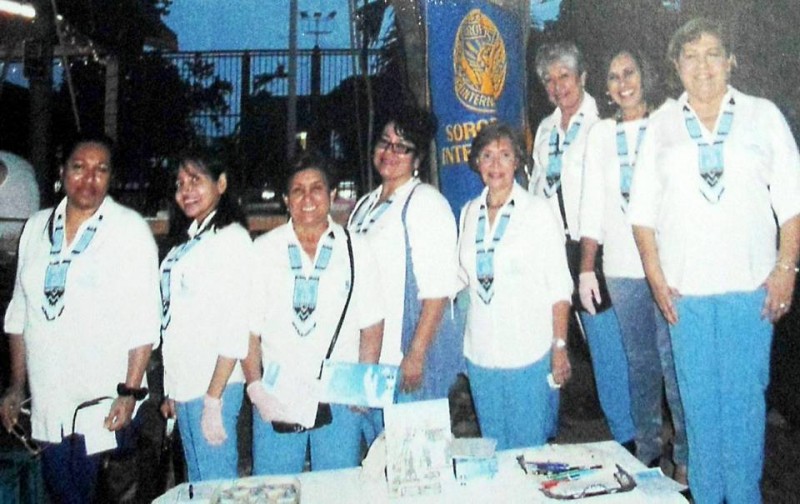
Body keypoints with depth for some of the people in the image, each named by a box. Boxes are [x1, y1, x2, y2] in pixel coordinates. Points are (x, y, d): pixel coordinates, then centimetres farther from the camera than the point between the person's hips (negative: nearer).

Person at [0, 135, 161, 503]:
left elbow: (143, 320, -9)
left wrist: (130, 392, -14)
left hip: (105, 404, -4)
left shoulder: (131, 229, -6)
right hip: (48, 404, 4)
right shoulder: (37, 227, 8)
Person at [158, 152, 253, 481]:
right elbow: (177, 317, 15)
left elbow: (236, 325, -16)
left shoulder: (231, 238, -10)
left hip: (213, 386, -8)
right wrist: (172, 391, 14)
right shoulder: (188, 241, 15)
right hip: (184, 386, 8)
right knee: (197, 483, 17)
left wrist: (213, 399, -18)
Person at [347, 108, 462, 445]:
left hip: (410, 356, -7)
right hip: (369, 355, 7)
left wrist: (416, 354, -21)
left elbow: (438, 288, -15)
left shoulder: (425, 202, -8)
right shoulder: (365, 205, 14)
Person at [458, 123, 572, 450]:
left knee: (529, 446, 4)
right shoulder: (469, 212, 8)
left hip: (529, 352, -4)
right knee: (493, 449, 14)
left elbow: (559, 285, -5)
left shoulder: (537, 211, -4)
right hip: (480, 352, 4)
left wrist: (560, 347, -10)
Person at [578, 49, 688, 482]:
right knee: (640, 363, 11)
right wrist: (586, 269, 5)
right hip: (622, 267, 3)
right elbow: (592, 206, 9)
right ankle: (646, 447, 26)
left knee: (674, 363, -1)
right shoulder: (600, 134, 10)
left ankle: (685, 457, 14)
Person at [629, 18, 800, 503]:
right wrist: (656, 276, -1)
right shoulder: (662, 123, 8)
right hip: (684, 287, 1)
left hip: (751, 285, -1)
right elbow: (643, 208, 7)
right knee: (698, 398, 8)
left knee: (745, 395, 3)